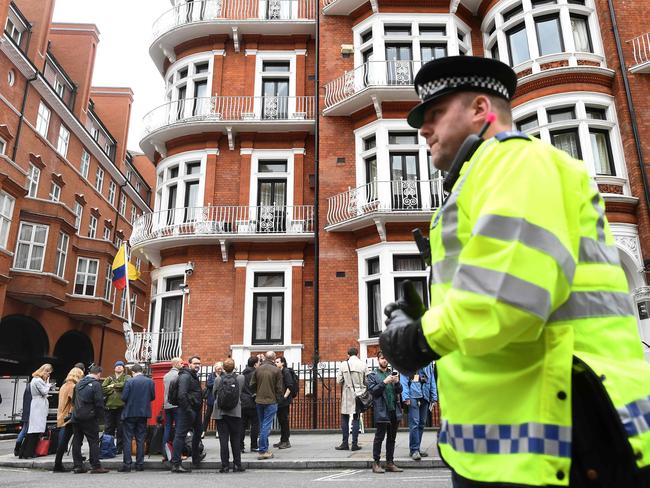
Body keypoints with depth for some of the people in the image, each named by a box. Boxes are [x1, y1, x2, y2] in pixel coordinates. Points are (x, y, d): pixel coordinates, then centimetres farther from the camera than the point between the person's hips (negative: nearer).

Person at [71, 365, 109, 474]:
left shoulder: (79, 383, 11)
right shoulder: (96, 384, -12)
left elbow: (73, 400, 17)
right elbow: (99, 403, -14)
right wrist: (99, 417, -3)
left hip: (76, 417, 7)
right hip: (89, 418, -7)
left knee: (77, 441, 11)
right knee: (94, 441, -1)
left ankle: (78, 466, 15)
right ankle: (96, 466, 0)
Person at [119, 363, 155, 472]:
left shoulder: (129, 382, -12)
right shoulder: (150, 381, -2)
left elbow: (124, 397, -13)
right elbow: (153, 397, 4)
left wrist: (130, 400, 9)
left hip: (130, 413, -3)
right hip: (144, 413, 3)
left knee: (127, 439, 5)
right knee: (140, 439, 10)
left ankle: (127, 464, 4)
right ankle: (140, 464, 13)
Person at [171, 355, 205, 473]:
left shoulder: (195, 376, 17)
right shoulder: (185, 376, -14)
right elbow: (182, 394, -24)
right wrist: (188, 409, -26)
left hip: (195, 410, 11)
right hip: (186, 410, -11)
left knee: (198, 431, 22)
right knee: (180, 435, -6)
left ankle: (196, 457, 37)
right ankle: (175, 464, -3)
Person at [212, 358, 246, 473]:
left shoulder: (218, 379, -9)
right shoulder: (241, 378, -7)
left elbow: (214, 394, 1)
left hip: (221, 413, 0)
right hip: (235, 413, 1)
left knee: (223, 440, 5)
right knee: (235, 440, 10)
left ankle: (225, 465, 6)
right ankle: (237, 464, 13)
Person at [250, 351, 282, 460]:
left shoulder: (257, 369, 1)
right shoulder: (276, 370, -9)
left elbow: (252, 385, 3)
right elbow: (279, 388, -7)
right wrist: (277, 397, 12)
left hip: (259, 401, 4)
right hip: (271, 401, -4)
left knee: (262, 425, 15)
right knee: (266, 426, -1)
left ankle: (265, 449, 22)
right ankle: (262, 451, -1)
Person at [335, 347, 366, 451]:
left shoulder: (343, 365, -4)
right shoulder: (363, 365, -4)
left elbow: (338, 381, -3)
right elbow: (366, 381, -1)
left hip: (347, 395, 0)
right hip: (358, 394, 1)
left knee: (345, 419, 8)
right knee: (356, 419, 6)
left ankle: (345, 443, 8)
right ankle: (354, 444, 7)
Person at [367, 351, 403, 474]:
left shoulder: (393, 373, 17)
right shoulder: (373, 375, 3)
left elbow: (399, 390, 11)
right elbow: (372, 390, -9)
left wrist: (397, 382, -9)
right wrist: (384, 382, -17)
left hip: (394, 410, 5)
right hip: (382, 411, -5)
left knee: (392, 438, 9)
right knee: (379, 437, -2)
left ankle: (390, 463, 17)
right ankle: (376, 463, 6)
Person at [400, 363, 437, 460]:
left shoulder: (428, 364, 15)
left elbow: (432, 381, 17)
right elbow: (403, 381, -5)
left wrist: (434, 397, 10)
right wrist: (406, 397, -14)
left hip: (425, 397, 5)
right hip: (413, 396, -5)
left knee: (422, 424, 9)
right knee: (414, 423, -10)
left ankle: (416, 449, 18)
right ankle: (414, 450, -4)